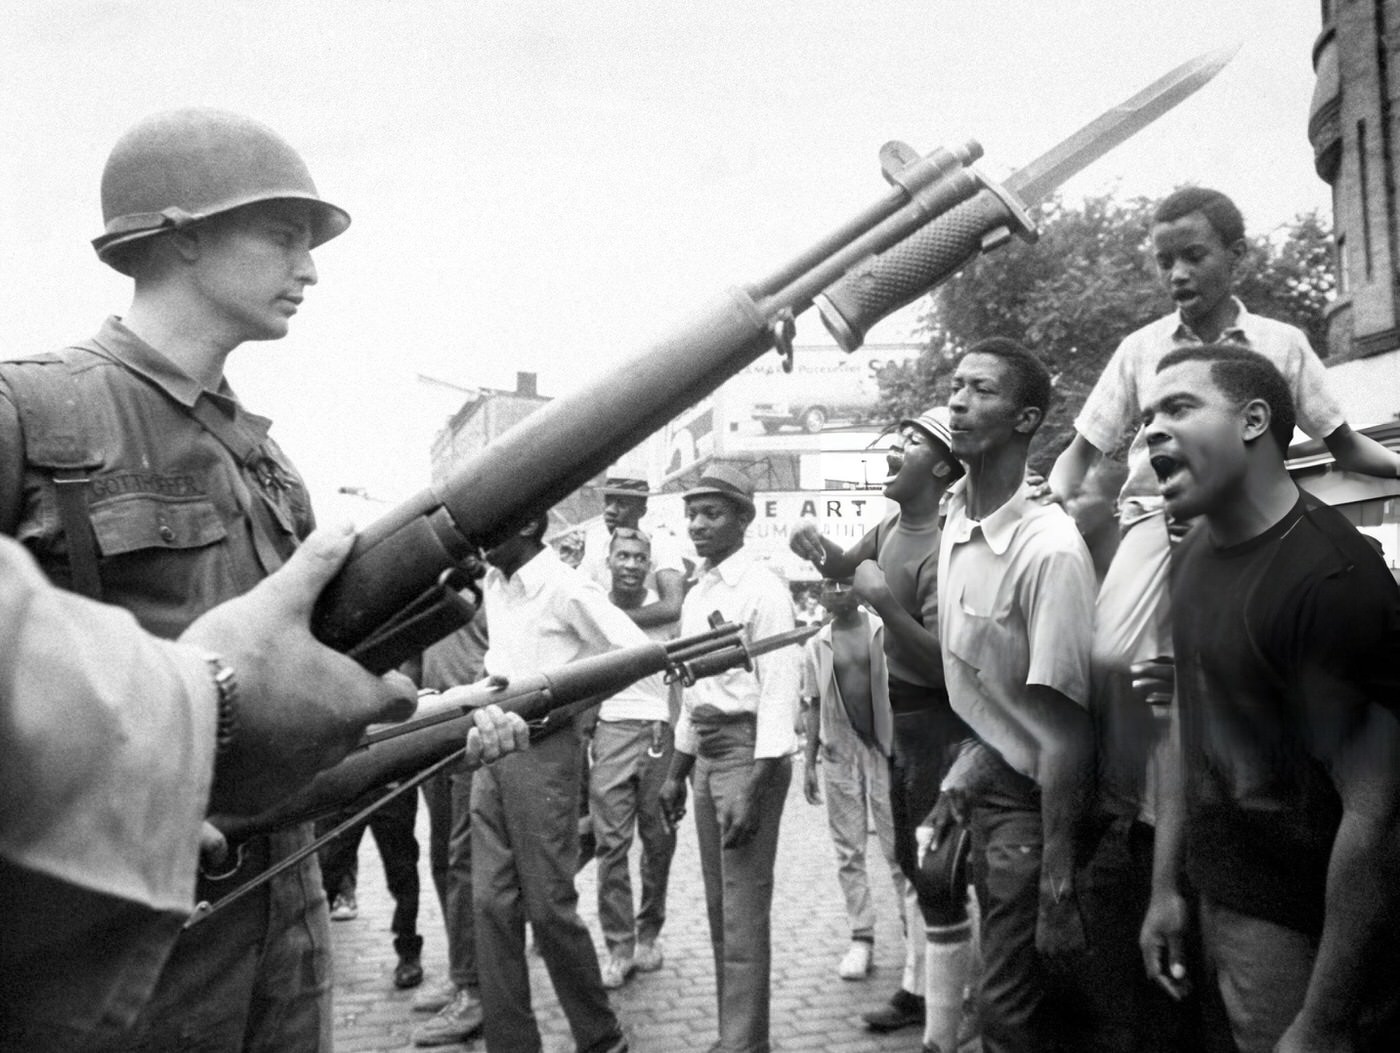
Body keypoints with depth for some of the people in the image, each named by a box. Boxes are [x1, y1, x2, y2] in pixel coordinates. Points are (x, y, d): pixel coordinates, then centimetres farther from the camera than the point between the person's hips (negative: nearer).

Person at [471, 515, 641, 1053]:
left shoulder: (565, 587, -13)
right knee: (491, 901, 5)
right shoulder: (492, 581, 9)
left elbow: (639, 655, -15)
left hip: (543, 748, -7)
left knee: (547, 903, 0)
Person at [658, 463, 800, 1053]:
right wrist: (677, 773, 20)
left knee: (744, 910, -5)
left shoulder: (762, 590, -12)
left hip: (749, 748, -8)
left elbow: (780, 692, -17)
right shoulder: (696, 595, 13)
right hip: (706, 751, 9)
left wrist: (755, 789, -22)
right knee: (719, 905, 15)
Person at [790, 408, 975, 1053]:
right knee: (914, 863, 22)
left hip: (936, 721, -10)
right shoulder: (893, 525, 2)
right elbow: (847, 565, 21)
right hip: (900, 715, 10)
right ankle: (919, 990, 39)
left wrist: (884, 603, -34)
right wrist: (819, 548, 0)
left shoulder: (941, 549, -25)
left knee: (938, 877, -3)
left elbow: (944, 662, -29)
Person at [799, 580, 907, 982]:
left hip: (885, 749, -3)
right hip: (839, 753, 3)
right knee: (849, 851, 6)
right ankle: (861, 938, 13)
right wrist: (808, 763, 8)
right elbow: (812, 707, 11)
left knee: (899, 845, -1)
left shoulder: (885, 631, 0)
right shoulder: (815, 646, 8)